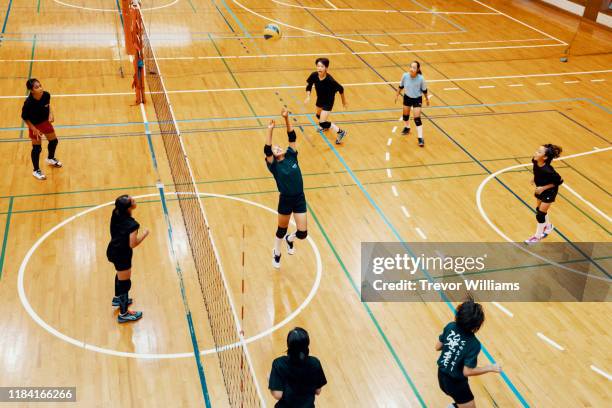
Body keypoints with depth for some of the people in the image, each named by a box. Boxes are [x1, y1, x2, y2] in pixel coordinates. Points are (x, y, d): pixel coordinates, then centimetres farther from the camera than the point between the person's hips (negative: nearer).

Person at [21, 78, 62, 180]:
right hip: (35, 126, -5)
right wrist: (34, 129, -20)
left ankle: (50, 159, 53)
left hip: (45, 122, 6)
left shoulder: (46, 95, -21)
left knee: (54, 141, 21)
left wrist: (51, 114, -12)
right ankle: (36, 170, 28)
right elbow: (24, 118, -18)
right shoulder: (28, 103, -33)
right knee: (37, 148, 5)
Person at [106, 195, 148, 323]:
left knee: (120, 275, 33)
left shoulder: (116, 213, -10)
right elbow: (133, 244, -25)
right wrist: (144, 234, -12)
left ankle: (118, 298, 56)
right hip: (122, 255, -9)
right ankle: (123, 314, 22)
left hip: (113, 250, 9)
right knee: (125, 283, 8)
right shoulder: (132, 224, -31)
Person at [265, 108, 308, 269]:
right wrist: (270, 130, -30)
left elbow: (292, 137, -4)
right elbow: (267, 150, -23)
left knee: (302, 233, 2)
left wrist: (287, 119, -15)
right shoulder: (274, 165, -7)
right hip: (285, 200, -3)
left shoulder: (291, 156, 2)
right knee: (282, 230, 14)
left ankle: (290, 239, 39)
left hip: (299, 199, 3)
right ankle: (276, 253, 42)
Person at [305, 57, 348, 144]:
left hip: (328, 101, -6)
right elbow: (309, 86, -5)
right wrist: (308, 97, -20)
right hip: (320, 99, 6)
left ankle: (341, 132, 6)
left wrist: (344, 101, -5)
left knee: (322, 123, -13)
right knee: (319, 116, 32)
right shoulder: (314, 75, -23)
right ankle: (325, 127, 65)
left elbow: (341, 89, -19)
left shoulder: (330, 80, -35)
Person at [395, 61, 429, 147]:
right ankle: (407, 127, 53)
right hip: (407, 97, 4)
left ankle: (420, 138, -1)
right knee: (405, 114, 22)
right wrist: (397, 94, 7)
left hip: (417, 99, -3)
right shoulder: (405, 75, -22)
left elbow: (424, 90, -10)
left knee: (417, 118, -9)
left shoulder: (421, 78, -27)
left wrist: (426, 99, 3)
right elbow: (401, 86, -2)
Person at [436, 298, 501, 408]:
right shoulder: (474, 344, -29)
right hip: (455, 383, -7)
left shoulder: (450, 327, -14)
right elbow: (467, 372, -24)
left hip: (442, 376, 7)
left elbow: (438, 347, -1)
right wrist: (490, 368, -14)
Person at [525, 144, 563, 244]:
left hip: (549, 192, -7)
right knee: (539, 209, 23)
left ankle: (537, 236, 25)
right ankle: (548, 226, 51)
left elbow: (559, 181, -24)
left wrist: (544, 188, -25)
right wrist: (535, 179, -4)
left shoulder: (548, 170, -40)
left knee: (540, 213, 3)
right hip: (540, 189, 7)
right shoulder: (535, 161, -21)